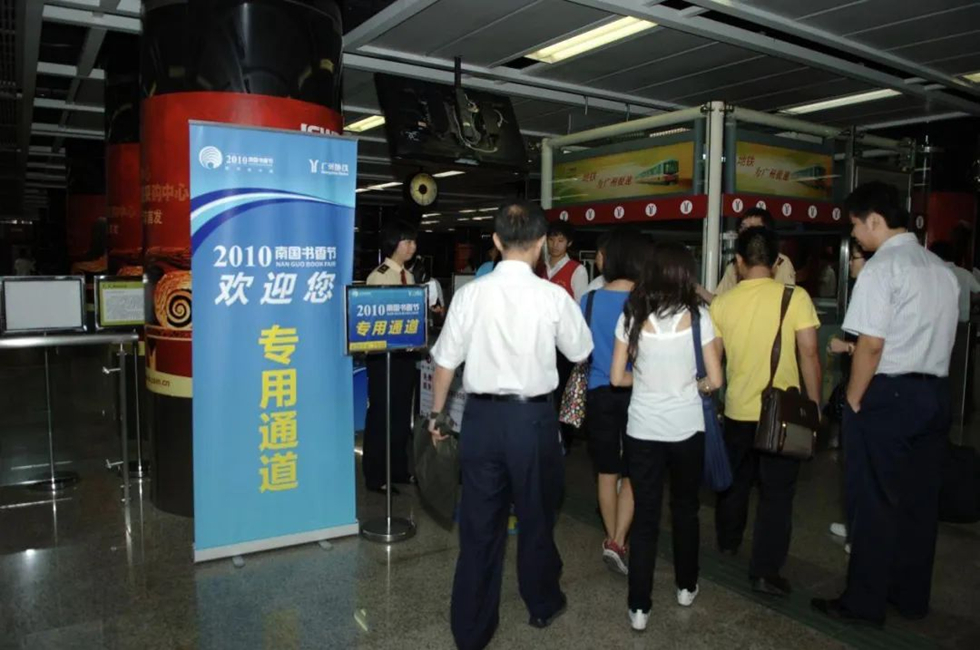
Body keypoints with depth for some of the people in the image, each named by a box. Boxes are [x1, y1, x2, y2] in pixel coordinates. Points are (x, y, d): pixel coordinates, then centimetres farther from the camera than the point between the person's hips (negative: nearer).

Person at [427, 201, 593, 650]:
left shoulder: (471, 294, -7)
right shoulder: (554, 297, -11)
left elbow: (446, 361, -1)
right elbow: (581, 352, 4)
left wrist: (436, 414, 12)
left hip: (482, 416, 1)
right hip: (532, 416, -1)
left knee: (479, 523, 12)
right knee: (537, 515, 20)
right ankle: (542, 605, 43)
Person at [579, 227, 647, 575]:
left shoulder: (589, 300, -4)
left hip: (599, 393, 3)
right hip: (635, 393, -2)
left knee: (607, 472, 14)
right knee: (632, 473, 11)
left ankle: (612, 539, 26)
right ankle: (617, 542, 4)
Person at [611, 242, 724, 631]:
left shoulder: (632, 316, -5)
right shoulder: (697, 316, -8)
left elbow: (618, 377, -2)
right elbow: (715, 379, -6)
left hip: (643, 429, 1)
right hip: (686, 428, 0)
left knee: (645, 516, 9)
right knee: (685, 510, 20)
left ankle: (639, 607, 13)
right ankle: (686, 587, 37)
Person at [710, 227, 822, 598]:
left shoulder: (722, 303, -4)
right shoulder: (795, 297, -11)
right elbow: (809, 354, -12)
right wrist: (814, 404, -2)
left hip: (737, 410, 3)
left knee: (735, 480, 22)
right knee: (776, 491, 6)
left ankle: (728, 540, 41)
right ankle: (765, 570, 8)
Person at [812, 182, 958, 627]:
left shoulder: (882, 267, -14)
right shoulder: (941, 269, 11)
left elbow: (872, 345, -18)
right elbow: (933, 336, 15)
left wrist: (853, 399, -8)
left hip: (887, 395, -8)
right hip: (934, 393, 8)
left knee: (875, 500, 2)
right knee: (919, 499, 15)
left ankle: (865, 603, 13)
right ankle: (911, 596, 28)